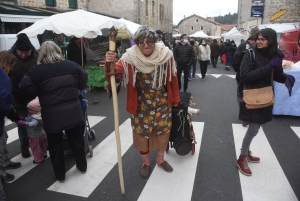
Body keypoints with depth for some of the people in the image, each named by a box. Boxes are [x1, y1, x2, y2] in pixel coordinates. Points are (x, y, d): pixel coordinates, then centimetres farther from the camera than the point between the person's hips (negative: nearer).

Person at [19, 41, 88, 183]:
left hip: (51, 116, -2)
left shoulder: (36, 71, -10)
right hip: (73, 112, 3)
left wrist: (42, 94, 9)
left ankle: (60, 175, 28)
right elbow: (83, 82, 8)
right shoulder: (72, 65, -2)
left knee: (55, 145, 15)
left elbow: (27, 90, -9)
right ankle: (82, 167, 36)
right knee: (76, 140, 20)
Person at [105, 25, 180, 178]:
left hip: (162, 104, 2)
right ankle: (145, 162, 39)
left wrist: (175, 99, 5)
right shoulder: (130, 57, -16)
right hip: (141, 105, -1)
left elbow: (172, 78, -2)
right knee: (142, 133, 12)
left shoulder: (165, 55, -11)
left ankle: (160, 159, 43)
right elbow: (117, 72, -30)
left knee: (163, 132, 16)